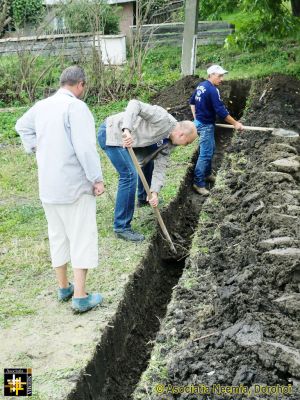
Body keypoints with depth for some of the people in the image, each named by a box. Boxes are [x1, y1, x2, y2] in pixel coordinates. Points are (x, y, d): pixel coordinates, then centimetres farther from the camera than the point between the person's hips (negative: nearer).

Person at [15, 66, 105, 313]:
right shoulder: (76, 107, -16)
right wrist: (97, 179, -15)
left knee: (57, 235, 17)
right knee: (82, 237, 1)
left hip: (47, 185, 8)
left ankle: (64, 287, 28)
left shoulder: (41, 105, 9)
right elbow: (85, 147, -23)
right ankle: (80, 296, 4)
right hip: (75, 185, -7)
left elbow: (22, 126, 28)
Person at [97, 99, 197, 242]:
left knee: (152, 155, 25)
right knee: (130, 175, -18)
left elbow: (160, 167, 5)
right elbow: (135, 104, -27)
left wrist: (155, 192, -6)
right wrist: (127, 129, -39)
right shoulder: (163, 118, -19)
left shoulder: (168, 141, 7)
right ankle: (121, 228, -10)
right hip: (111, 134, -10)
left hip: (123, 137, 10)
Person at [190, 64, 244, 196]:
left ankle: (207, 174, 36)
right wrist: (235, 123, -16)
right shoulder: (212, 90, -22)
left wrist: (196, 118, 23)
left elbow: (192, 101, 19)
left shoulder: (201, 85, 7)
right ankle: (198, 183, -3)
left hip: (199, 122, 10)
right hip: (206, 125, -10)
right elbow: (221, 111, -24)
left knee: (211, 148, 23)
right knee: (205, 154, -6)